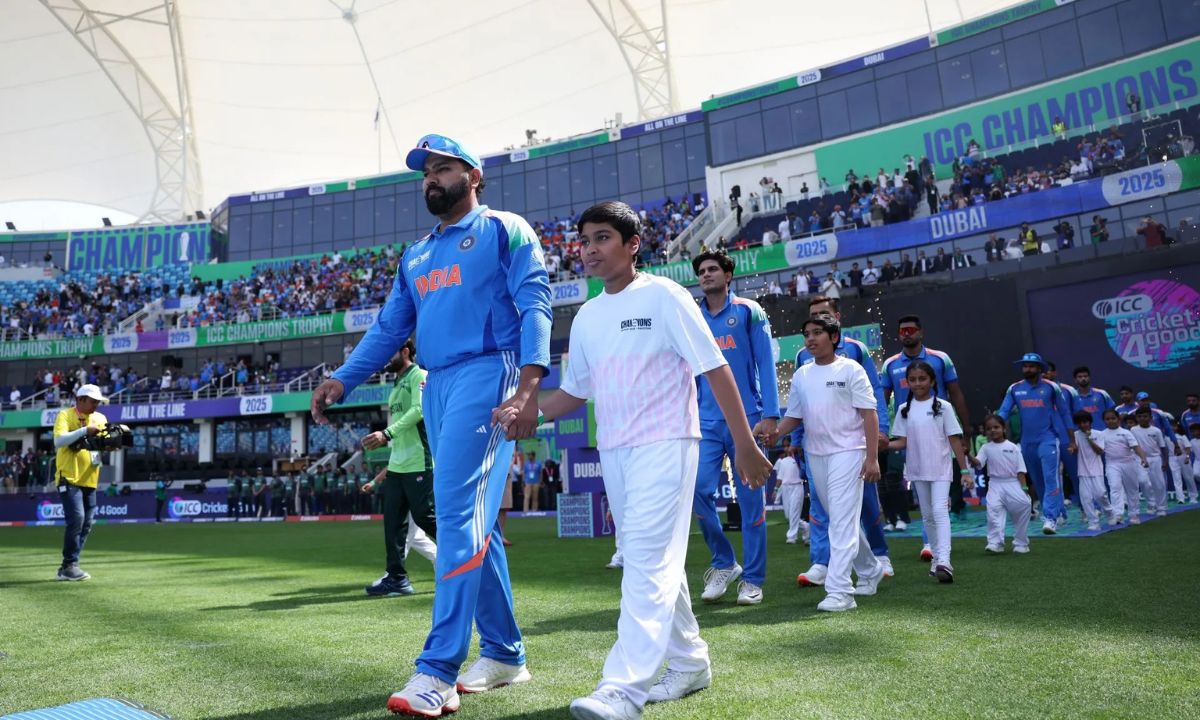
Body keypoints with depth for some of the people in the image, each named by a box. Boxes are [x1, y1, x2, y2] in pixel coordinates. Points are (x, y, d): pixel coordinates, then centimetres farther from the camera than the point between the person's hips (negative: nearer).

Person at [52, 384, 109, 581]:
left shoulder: (100, 418, 11)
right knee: (76, 519, -15)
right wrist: (85, 430, -26)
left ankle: (67, 568, 15)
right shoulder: (65, 415, -4)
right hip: (69, 478, -6)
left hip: (89, 480, 6)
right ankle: (69, 566, -4)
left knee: (87, 524, 5)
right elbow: (59, 440, -19)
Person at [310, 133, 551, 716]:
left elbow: (534, 306, -8)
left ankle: (438, 672, -12)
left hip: (487, 374, -7)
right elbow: (388, 329, 20)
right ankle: (504, 654, 18)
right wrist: (342, 380, 5)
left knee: (458, 513, -15)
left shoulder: (504, 230, 4)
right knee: (474, 521, 8)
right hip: (437, 387, 7)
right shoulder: (415, 257, 24)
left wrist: (529, 384, -22)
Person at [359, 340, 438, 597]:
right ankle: (397, 578, 10)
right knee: (393, 521, 6)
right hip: (397, 465, 9)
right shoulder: (397, 384, 21)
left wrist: (387, 433, -26)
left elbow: (419, 410, -21)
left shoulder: (419, 375, -5)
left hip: (418, 463, -9)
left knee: (424, 516, -5)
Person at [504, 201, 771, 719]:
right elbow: (574, 390, 17)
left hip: (664, 444, -6)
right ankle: (689, 661, 28)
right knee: (655, 562, 13)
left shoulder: (663, 296, -6)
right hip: (612, 451, 7)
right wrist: (525, 413, 0)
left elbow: (715, 368, -8)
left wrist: (744, 443, -11)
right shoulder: (586, 317, 11)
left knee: (647, 560, -13)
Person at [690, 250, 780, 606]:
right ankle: (723, 563, 13)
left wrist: (770, 413, -9)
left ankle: (752, 579, 13)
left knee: (750, 497, 2)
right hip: (707, 421, 3)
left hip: (746, 417, -2)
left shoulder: (748, 311, 4)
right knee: (699, 489, -9)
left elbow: (765, 363, 0)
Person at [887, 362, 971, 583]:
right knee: (927, 515, 12)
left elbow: (955, 440, -2)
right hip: (917, 471, 4)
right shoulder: (904, 409, 4)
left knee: (940, 511, -15)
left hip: (940, 469, -3)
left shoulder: (943, 407, -3)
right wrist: (885, 444, -17)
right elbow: (902, 442, 4)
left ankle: (944, 561, -22)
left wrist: (965, 470, -5)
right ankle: (937, 558, 24)